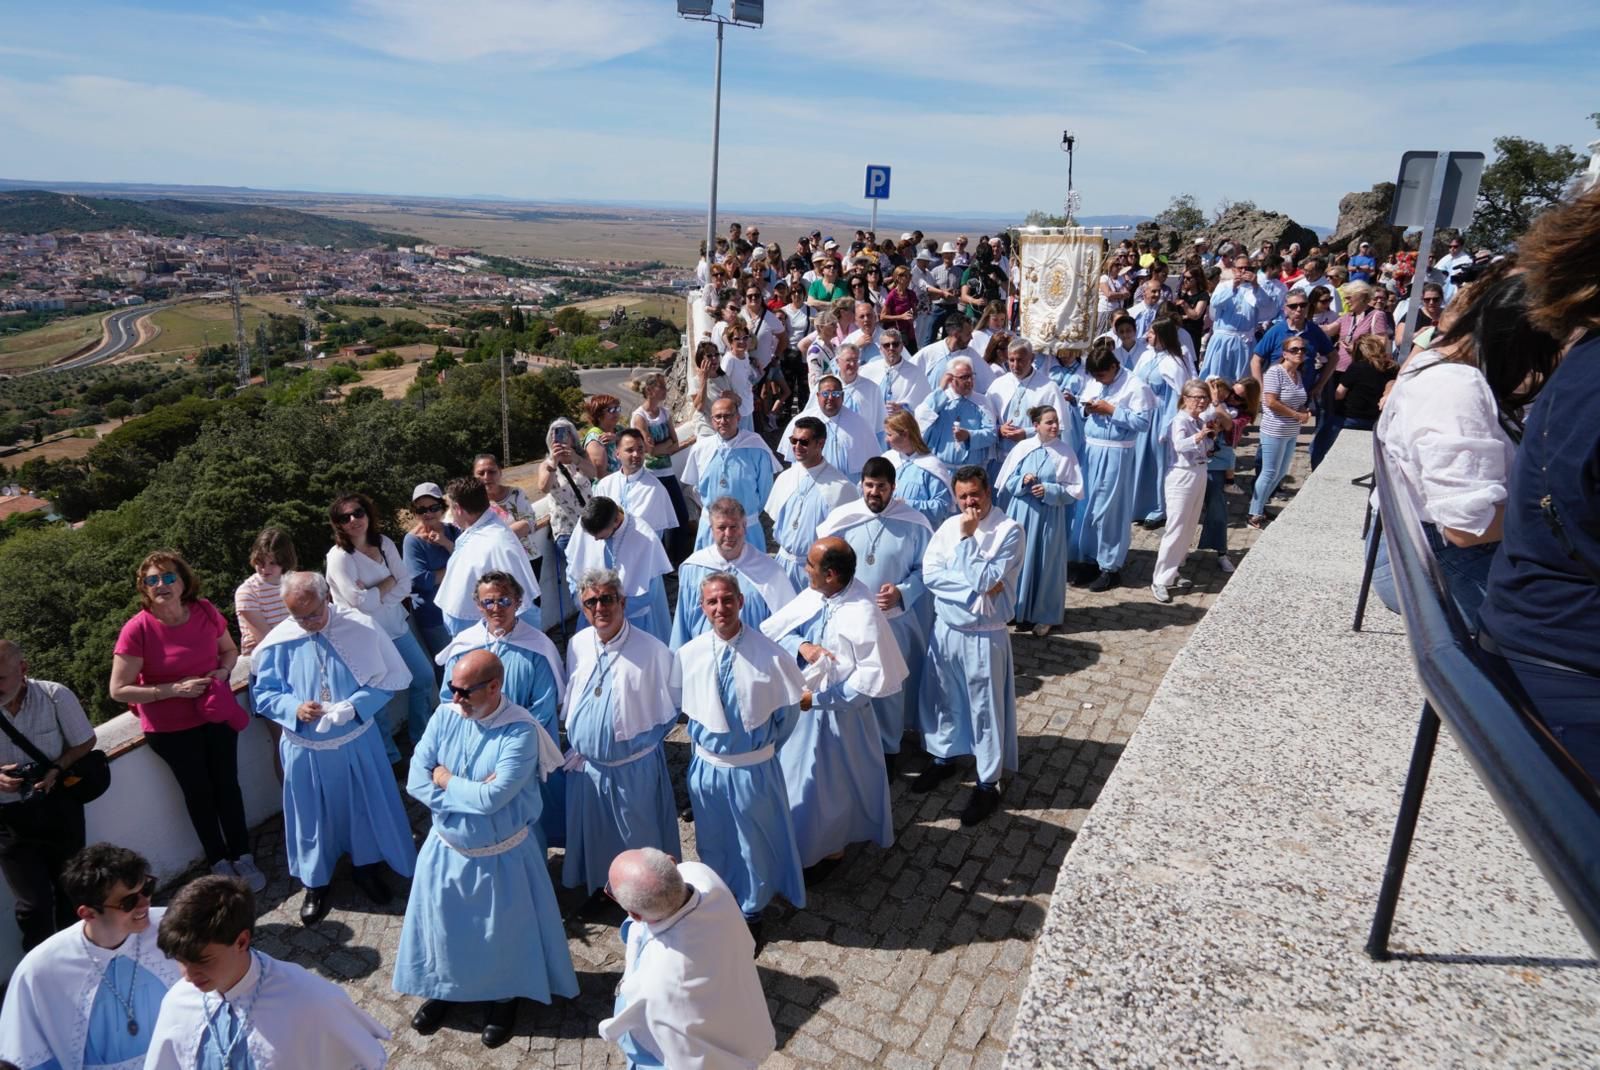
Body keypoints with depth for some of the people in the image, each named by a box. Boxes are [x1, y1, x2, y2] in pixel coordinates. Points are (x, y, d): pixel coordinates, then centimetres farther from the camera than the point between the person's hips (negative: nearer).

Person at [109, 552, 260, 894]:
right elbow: (118, 690, -18)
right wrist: (174, 689, -24)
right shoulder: (137, 629, -21)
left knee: (227, 785, 13)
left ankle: (243, 856, 30)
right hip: (170, 728, -2)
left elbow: (229, 649, 7)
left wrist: (223, 671, -13)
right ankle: (219, 861, 33)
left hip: (216, 715, 3)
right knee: (198, 792, 13)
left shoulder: (205, 611, -11)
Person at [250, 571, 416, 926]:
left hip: (356, 742, 0)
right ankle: (316, 883, 37)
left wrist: (355, 705, -23)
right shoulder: (278, 642, -12)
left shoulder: (360, 628, -14)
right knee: (311, 814, 15)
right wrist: (295, 708, -22)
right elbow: (264, 694, -2)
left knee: (366, 804, 16)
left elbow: (386, 679, -7)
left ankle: (366, 866, 41)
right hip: (305, 748, 0)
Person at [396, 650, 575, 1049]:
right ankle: (442, 988, 48)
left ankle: (504, 996, 41)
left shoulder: (520, 731, -25)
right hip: (447, 847, 4)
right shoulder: (445, 716, -11)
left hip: (501, 855, -4)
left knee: (504, 930, 15)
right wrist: (471, 792, -22)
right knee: (441, 923, 21)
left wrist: (445, 780, -16)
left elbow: (492, 797, -31)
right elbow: (416, 781, -13)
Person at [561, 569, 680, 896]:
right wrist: (576, 745, 5)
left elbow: (670, 709, -6)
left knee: (639, 837, 14)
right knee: (593, 833, 22)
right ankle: (597, 883, 46)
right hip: (585, 765, 4)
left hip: (635, 767, -4)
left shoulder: (652, 650, -18)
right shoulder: (577, 645, -3)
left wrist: (639, 743, -6)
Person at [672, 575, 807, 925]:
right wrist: (701, 737, 6)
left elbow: (790, 705, -2)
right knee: (712, 841, 22)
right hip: (707, 765, 2)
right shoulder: (688, 655, -11)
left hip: (754, 767, -2)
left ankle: (751, 906, 43)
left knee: (754, 841, 17)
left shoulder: (769, 653, -19)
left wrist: (766, 739, 2)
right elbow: (679, 704, 7)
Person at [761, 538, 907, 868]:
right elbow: (775, 629, -3)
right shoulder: (814, 595, -9)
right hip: (803, 701, 7)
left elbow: (874, 678, -25)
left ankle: (829, 847, 39)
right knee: (800, 775, 23)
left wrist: (817, 698, -23)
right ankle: (807, 840, 48)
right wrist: (801, 645, -25)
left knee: (831, 783, 14)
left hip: (839, 713, -7)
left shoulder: (863, 616, -29)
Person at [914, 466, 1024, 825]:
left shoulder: (1010, 530, -13)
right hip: (945, 628, 5)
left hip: (984, 636, -5)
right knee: (943, 699, 20)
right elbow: (929, 574, -9)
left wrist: (967, 538, -18)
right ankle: (945, 757, 42)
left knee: (986, 709, 6)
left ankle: (988, 783, 21)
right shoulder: (949, 525, 1)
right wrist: (975, 585, -18)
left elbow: (985, 579, -21)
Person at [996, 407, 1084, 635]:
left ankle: (1045, 615, 19)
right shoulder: (1023, 447, -2)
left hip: (1050, 516, -1)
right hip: (1021, 513, 2)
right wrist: (1023, 481, -16)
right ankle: (1019, 609, 25)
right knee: (1020, 560, 9)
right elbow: (1006, 481, 3)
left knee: (1046, 563, 6)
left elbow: (1075, 488, -4)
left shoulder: (1066, 452, -5)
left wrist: (1049, 490, -17)